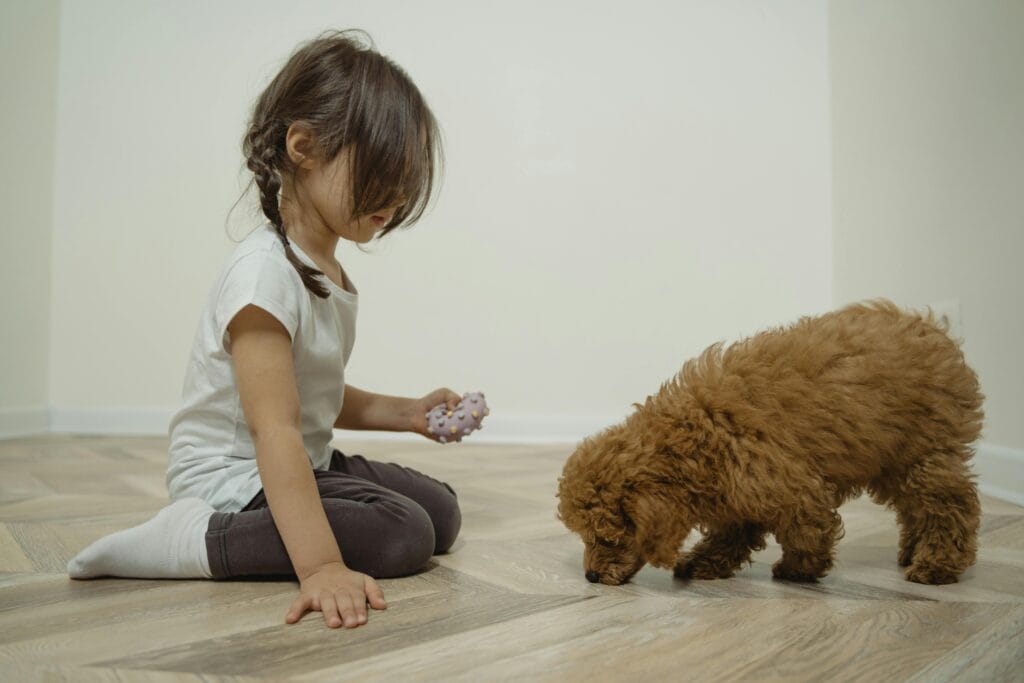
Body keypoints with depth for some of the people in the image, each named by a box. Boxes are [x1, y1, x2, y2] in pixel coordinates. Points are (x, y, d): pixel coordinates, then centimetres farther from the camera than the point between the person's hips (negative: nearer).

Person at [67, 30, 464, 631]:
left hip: (307, 463, 10)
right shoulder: (266, 273, -23)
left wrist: (407, 412, 6)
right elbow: (274, 428, -31)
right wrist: (320, 566, -36)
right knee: (402, 535, -23)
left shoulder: (330, 272, 9)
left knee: (442, 513, 5)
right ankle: (193, 539, -16)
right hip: (232, 475, -10)